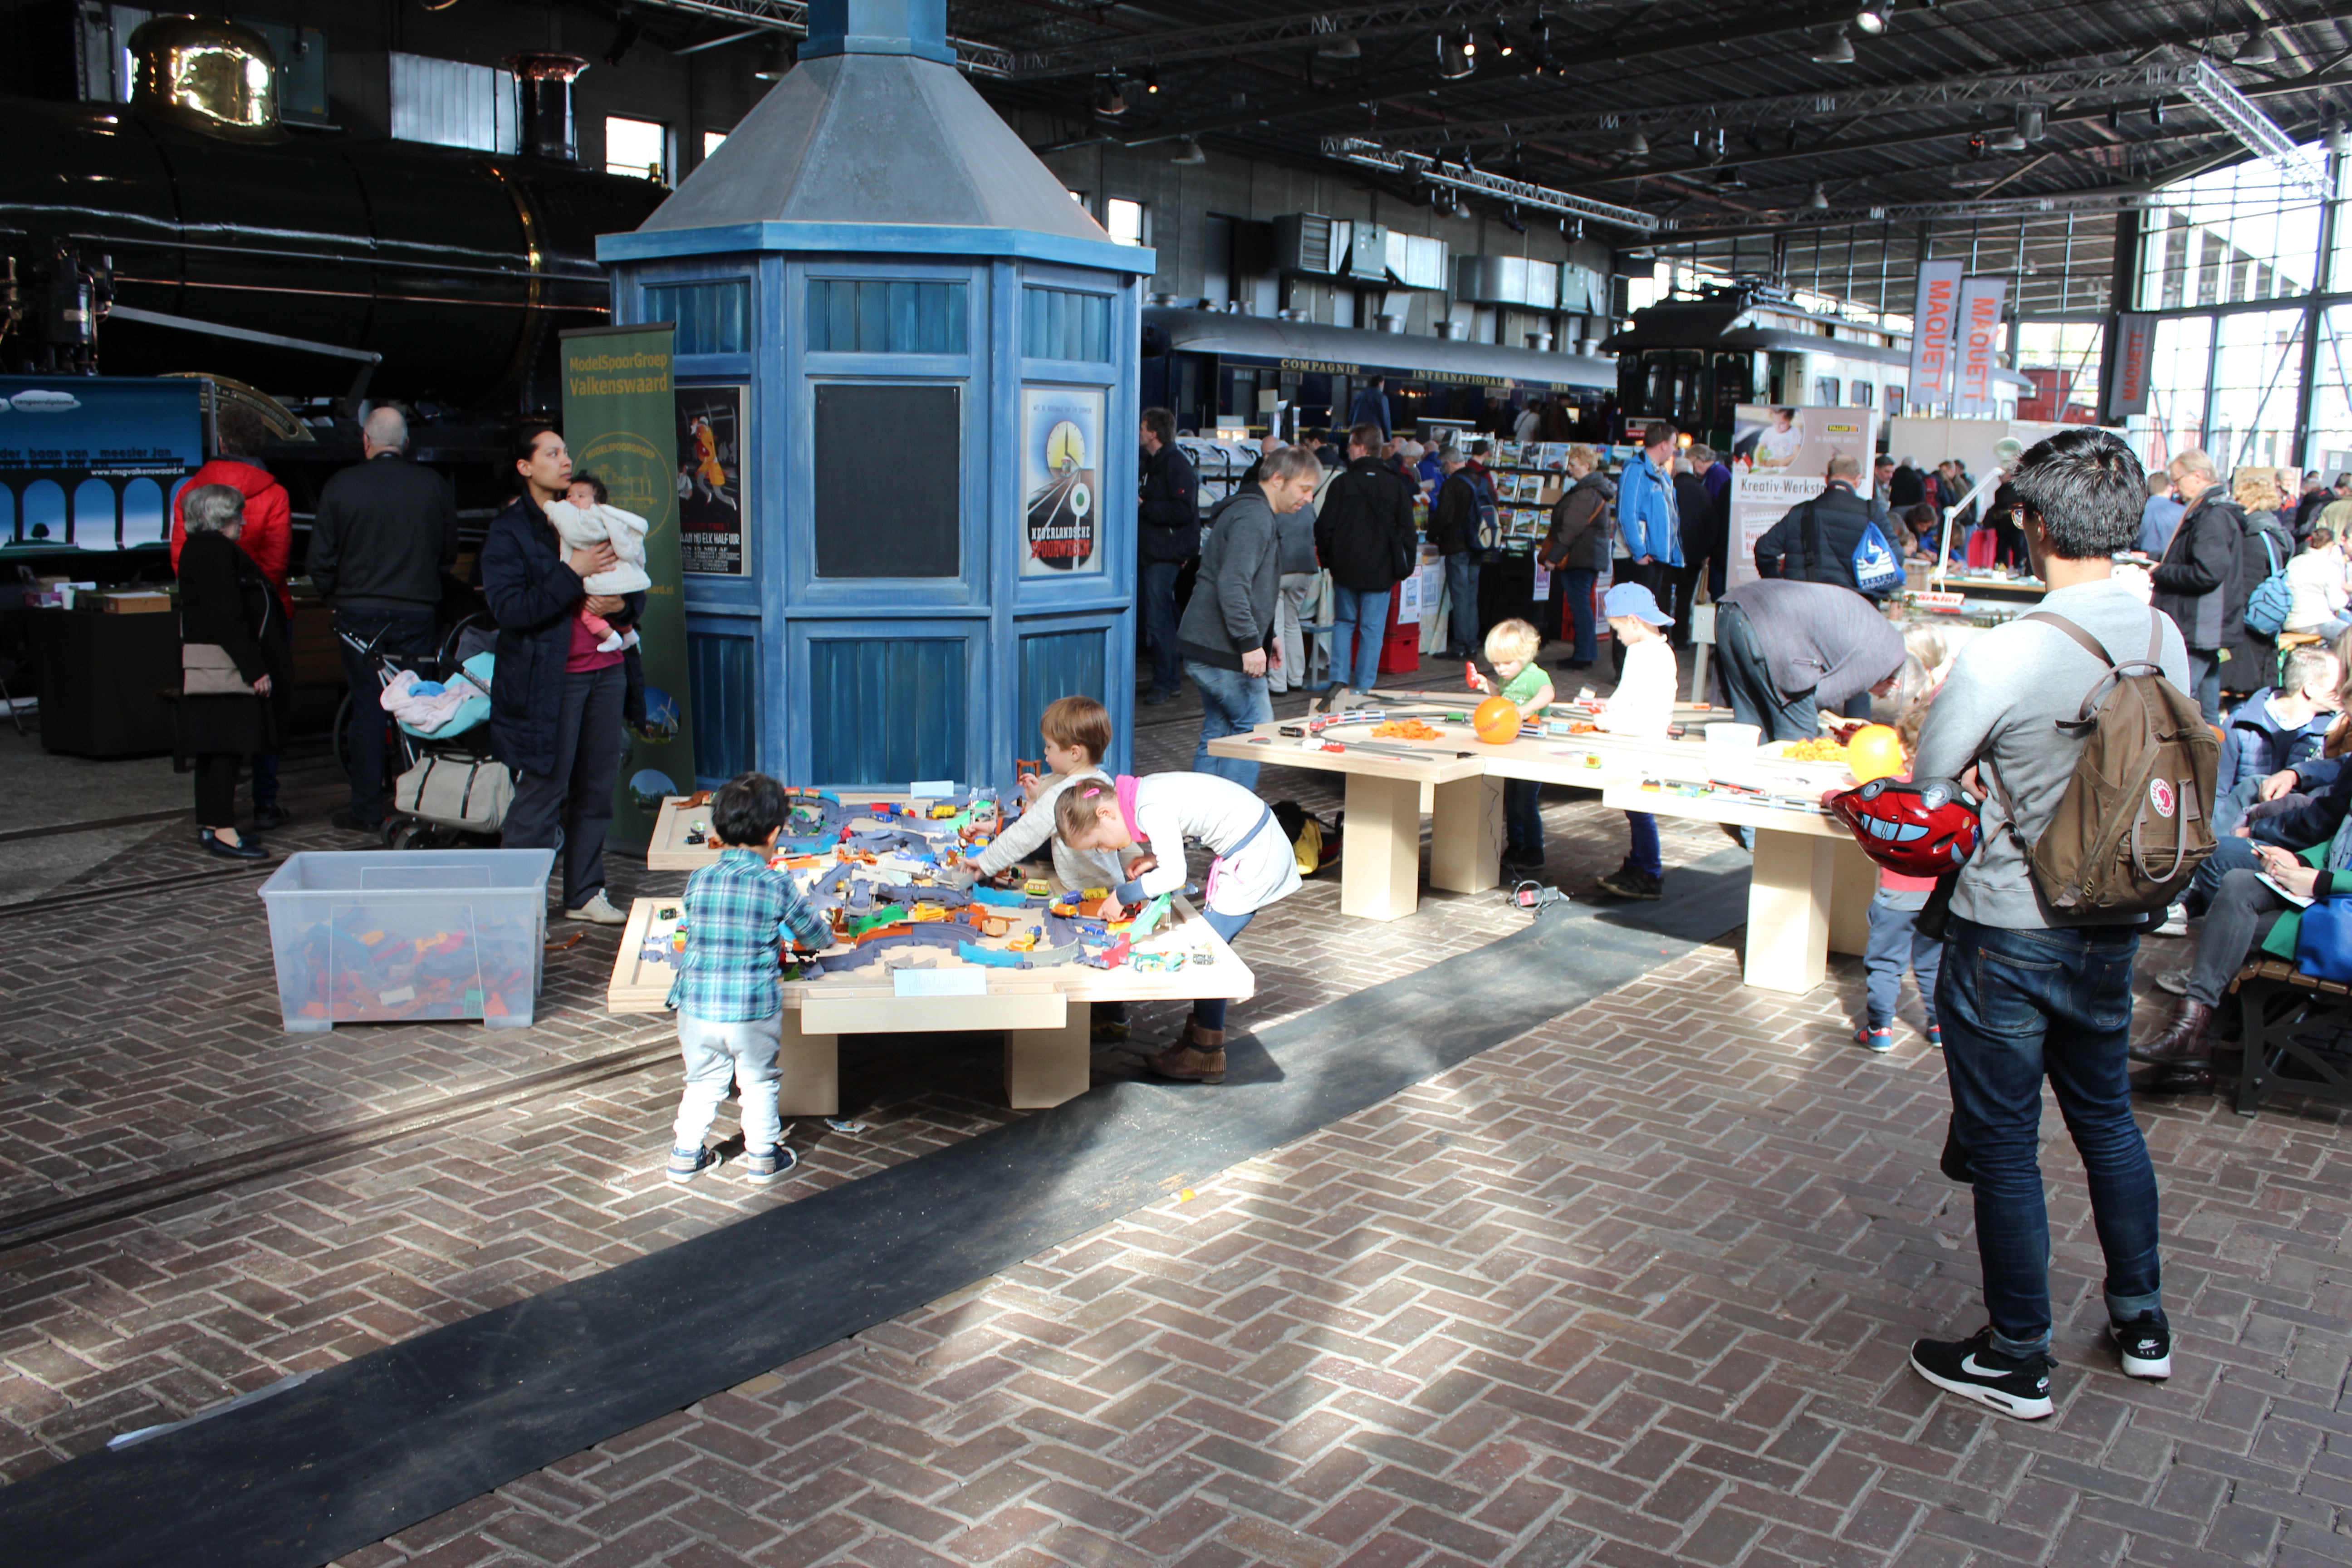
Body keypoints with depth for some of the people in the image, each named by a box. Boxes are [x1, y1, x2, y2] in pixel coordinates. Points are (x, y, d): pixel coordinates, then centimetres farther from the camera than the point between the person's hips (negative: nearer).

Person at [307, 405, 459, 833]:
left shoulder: (341, 486, -5)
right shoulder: (433, 486, -1)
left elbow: (321, 561, -1)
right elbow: (449, 555, 9)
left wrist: (337, 598, 15)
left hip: (360, 614, -1)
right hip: (418, 613, 1)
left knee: (367, 710, 4)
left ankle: (368, 811, 7)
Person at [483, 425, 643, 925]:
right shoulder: (509, 532, -3)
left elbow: (636, 590, 18)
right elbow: (509, 608, -15)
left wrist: (621, 604, -6)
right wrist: (574, 574, -18)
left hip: (606, 671, 6)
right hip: (548, 680, -6)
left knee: (596, 788, 9)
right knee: (542, 793, -5)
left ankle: (584, 894, 20)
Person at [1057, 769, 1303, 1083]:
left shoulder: (1151, 810, -23)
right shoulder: (1141, 795, 5)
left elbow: (1173, 875, -28)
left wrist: (1122, 895, -16)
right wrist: (1153, 859, 2)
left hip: (1255, 856, -10)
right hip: (1257, 848, 10)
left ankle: (1207, 1056, 2)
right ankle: (1196, 1037, 21)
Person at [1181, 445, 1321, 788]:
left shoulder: (1253, 512, 19)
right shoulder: (1253, 518, -16)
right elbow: (1232, 585, -26)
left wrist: (1267, 636, 24)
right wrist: (1250, 643, -26)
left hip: (1204, 647, 10)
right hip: (1224, 654, -10)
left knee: (1216, 734, 14)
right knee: (1256, 729, -3)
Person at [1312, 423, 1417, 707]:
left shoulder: (1341, 483, -7)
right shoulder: (1395, 485, 0)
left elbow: (1324, 527, -4)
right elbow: (1406, 530, 4)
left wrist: (1326, 560, 10)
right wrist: (1405, 566, 12)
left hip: (1346, 568, 0)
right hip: (1381, 571, 1)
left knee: (1344, 623, 14)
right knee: (1372, 629, 5)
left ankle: (1339, 680, 0)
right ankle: (1363, 687, 3)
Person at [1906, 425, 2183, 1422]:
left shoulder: (2002, 658, -24)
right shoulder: (2165, 641, -4)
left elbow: (1921, 786, -12)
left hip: (2009, 936, -6)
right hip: (2113, 927, 6)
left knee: (2003, 1145, 7)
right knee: (2107, 1116, 24)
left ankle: (2018, 1363, 19)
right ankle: (2142, 1322, 38)